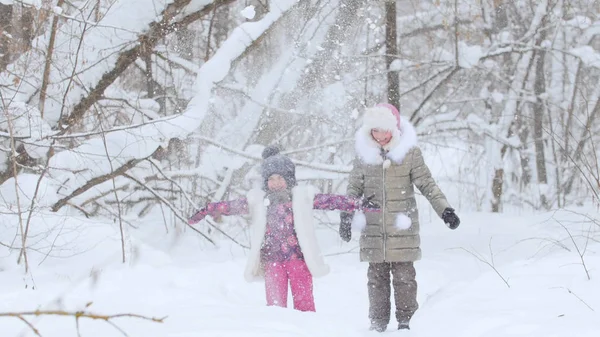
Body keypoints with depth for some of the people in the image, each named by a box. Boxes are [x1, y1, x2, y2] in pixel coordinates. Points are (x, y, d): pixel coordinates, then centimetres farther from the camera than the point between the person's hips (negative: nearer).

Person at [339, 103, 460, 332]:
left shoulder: (410, 152, -2)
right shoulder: (364, 154, 4)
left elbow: (427, 184, 0)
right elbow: (354, 188, 12)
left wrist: (445, 210, -9)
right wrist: (346, 216, 5)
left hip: (402, 229, -2)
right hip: (373, 229, 2)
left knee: (404, 275, -1)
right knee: (377, 276, 6)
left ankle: (404, 319, 11)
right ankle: (378, 322, 14)